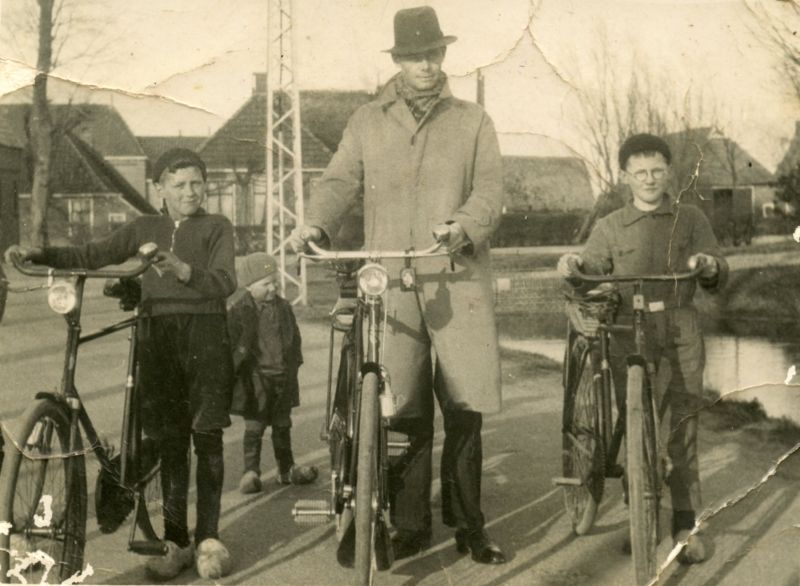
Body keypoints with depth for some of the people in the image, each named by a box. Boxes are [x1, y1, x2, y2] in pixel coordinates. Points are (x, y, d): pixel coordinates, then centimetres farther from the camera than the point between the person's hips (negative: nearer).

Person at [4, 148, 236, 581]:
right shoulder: (143, 229, 14)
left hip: (203, 333, -3)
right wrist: (38, 253, -7)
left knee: (207, 436, -6)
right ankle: (175, 541, 11)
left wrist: (185, 271, -28)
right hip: (157, 333, 3)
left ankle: (208, 537, 2)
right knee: (170, 440, 5)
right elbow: (91, 256, 7)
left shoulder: (216, 228, 5)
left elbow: (224, 282, -9)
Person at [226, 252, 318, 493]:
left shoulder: (283, 307, 6)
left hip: (282, 376, 5)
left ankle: (287, 469, 26)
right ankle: (251, 471, 5)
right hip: (255, 377, -5)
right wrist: (235, 369, -12)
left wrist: (293, 365, 11)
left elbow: (294, 338, 16)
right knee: (254, 425, -2)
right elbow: (230, 343, -9)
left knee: (282, 424, 15)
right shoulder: (238, 310, -11)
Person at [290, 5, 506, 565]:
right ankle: (410, 525, 12)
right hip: (391, 285, 1)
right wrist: (316, 224, -14)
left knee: (465, 408, -1)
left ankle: (468, 523, 13)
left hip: (459, 280, 0)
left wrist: (465, 224, -20)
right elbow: (341, 182, 7)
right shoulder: (367, 123, 17)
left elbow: (491, 189, 1)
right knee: (403, 413, 0)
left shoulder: (473, 122, 13)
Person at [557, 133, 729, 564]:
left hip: (679, 333, 0)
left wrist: (710, 265, -18)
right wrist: (574, 265, -22)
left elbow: (718, 278, 6)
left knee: (683, 426, -4)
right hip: (629, 332, 1)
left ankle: (685, 524, 2)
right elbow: (593, 271, 1)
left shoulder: (691, 220, 11)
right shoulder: (610, 227, 12)